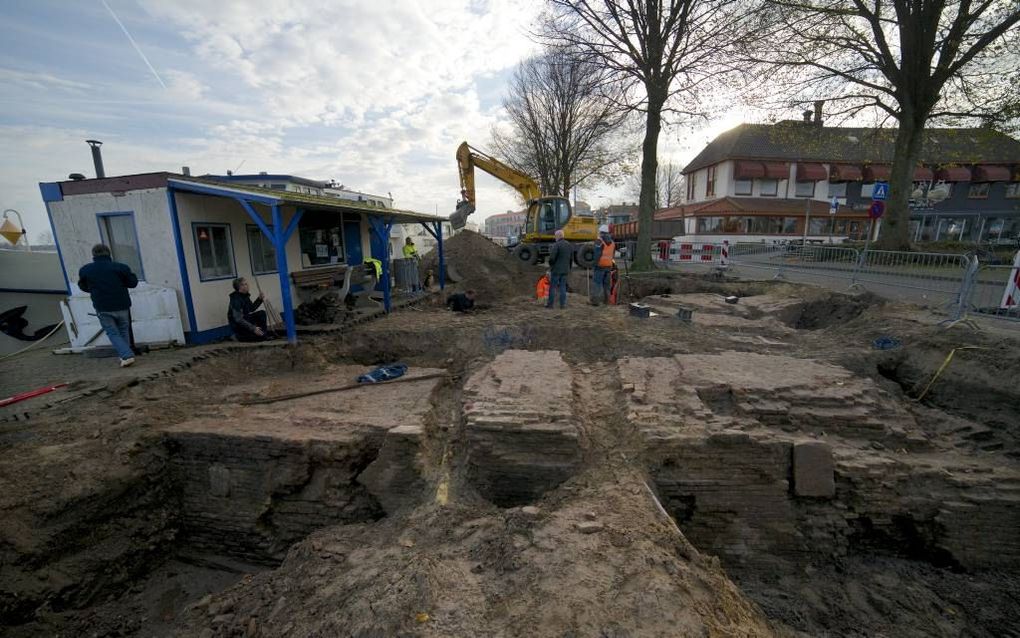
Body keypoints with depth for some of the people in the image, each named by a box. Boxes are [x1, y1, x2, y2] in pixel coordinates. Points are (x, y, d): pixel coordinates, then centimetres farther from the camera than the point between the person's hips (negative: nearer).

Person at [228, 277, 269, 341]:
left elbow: (251, 309, 16)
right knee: (262, 336, -18)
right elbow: (238, 319, -28)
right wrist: (253, 328, -29)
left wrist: (259, 299, 1)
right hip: (238, 325, -9)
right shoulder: (236, 300, -25)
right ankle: (240, 336, 1)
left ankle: (264, 332, 7)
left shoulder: (245, 296, 3)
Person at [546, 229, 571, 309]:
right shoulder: (569, 245, 10)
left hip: (556, 269, -7)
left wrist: (551, 265, 0)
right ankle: (563, 304, 10)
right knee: (563, 287, 10)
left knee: (552, 287, 1)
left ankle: (550, 303, 5)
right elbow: (572, 257, 15)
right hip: (565, 270, 7)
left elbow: (552, 257, -18)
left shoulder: (556, 245, -15)